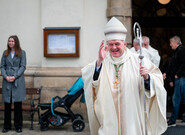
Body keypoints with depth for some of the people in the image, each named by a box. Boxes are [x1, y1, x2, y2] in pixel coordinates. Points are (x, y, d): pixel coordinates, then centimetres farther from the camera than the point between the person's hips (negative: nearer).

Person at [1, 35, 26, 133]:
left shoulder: (21, 53, 4)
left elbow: (23, 66, -1)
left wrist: (14, 77, -12)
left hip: (18, 81, -2)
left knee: (18, 104, 1)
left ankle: (18, 126, 10)